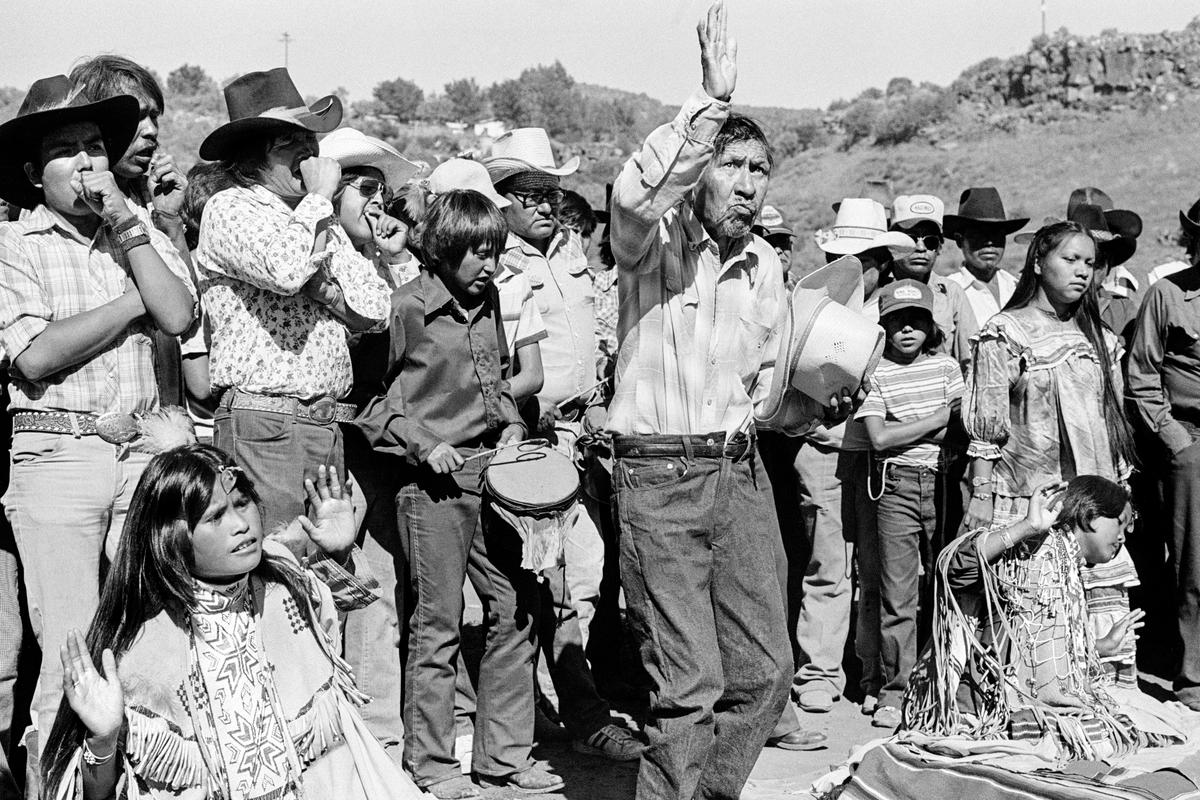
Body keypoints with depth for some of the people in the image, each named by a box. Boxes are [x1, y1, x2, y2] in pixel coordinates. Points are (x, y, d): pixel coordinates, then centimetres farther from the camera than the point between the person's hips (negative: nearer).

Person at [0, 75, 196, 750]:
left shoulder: (143, 234, 14)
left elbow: (179, 316, -4)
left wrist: (124, 222, -4)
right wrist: (138, 299, -4)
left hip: (145, 455, 3)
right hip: (57, 456, -3)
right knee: (73, 651, -3)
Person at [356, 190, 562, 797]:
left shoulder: (487, 301, 11)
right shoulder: (408, 308, -9)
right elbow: (373, 399, -7)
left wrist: (511, 423, 8)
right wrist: (424, 445, -14)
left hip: (492, 472, 7)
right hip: (434, 481, -7)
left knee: (518, 608, 8)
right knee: (438, 626, 1)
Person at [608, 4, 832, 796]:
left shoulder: (766, 266, 12)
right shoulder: (656, 240, -7)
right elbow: (636, 191, -32)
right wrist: (713, 99, -33)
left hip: (741, 472, 6)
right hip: (659, 476, -6)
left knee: (765, 667, 11)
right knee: (690, 685, -7)